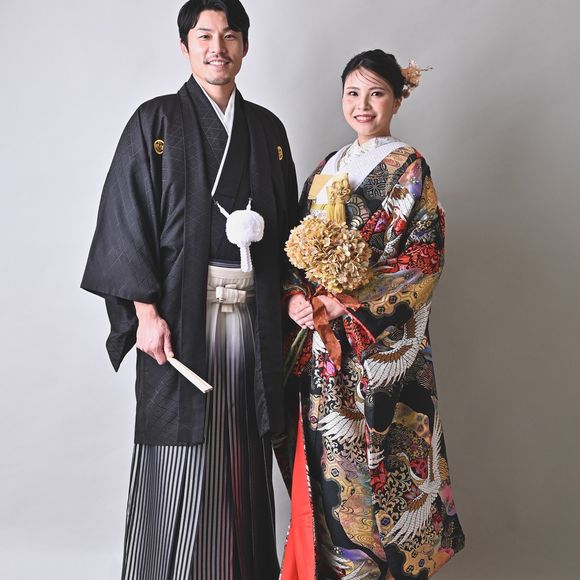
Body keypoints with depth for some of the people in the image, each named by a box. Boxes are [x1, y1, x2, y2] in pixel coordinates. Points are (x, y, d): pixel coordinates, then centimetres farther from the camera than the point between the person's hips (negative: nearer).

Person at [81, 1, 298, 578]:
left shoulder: (267, 128, 14)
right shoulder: (155, 122, 1)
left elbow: (286, 221, 17)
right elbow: (126, 219, -5)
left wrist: (290, 291, 6)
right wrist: (146, 312, -13)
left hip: (252, 315, 4)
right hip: (182, 315, -4)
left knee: (245, 460, 10)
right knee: (181, 459, 1)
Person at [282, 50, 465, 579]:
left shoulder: (409, 168, -4)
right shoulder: (329, 169, 13)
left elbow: (424, 258, -11)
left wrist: (352, 306, -18)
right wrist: (297, 295, -5)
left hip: (383, 341, -5)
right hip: (324, 341, 5)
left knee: (374, 455, 1)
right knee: (326, 454, 11)